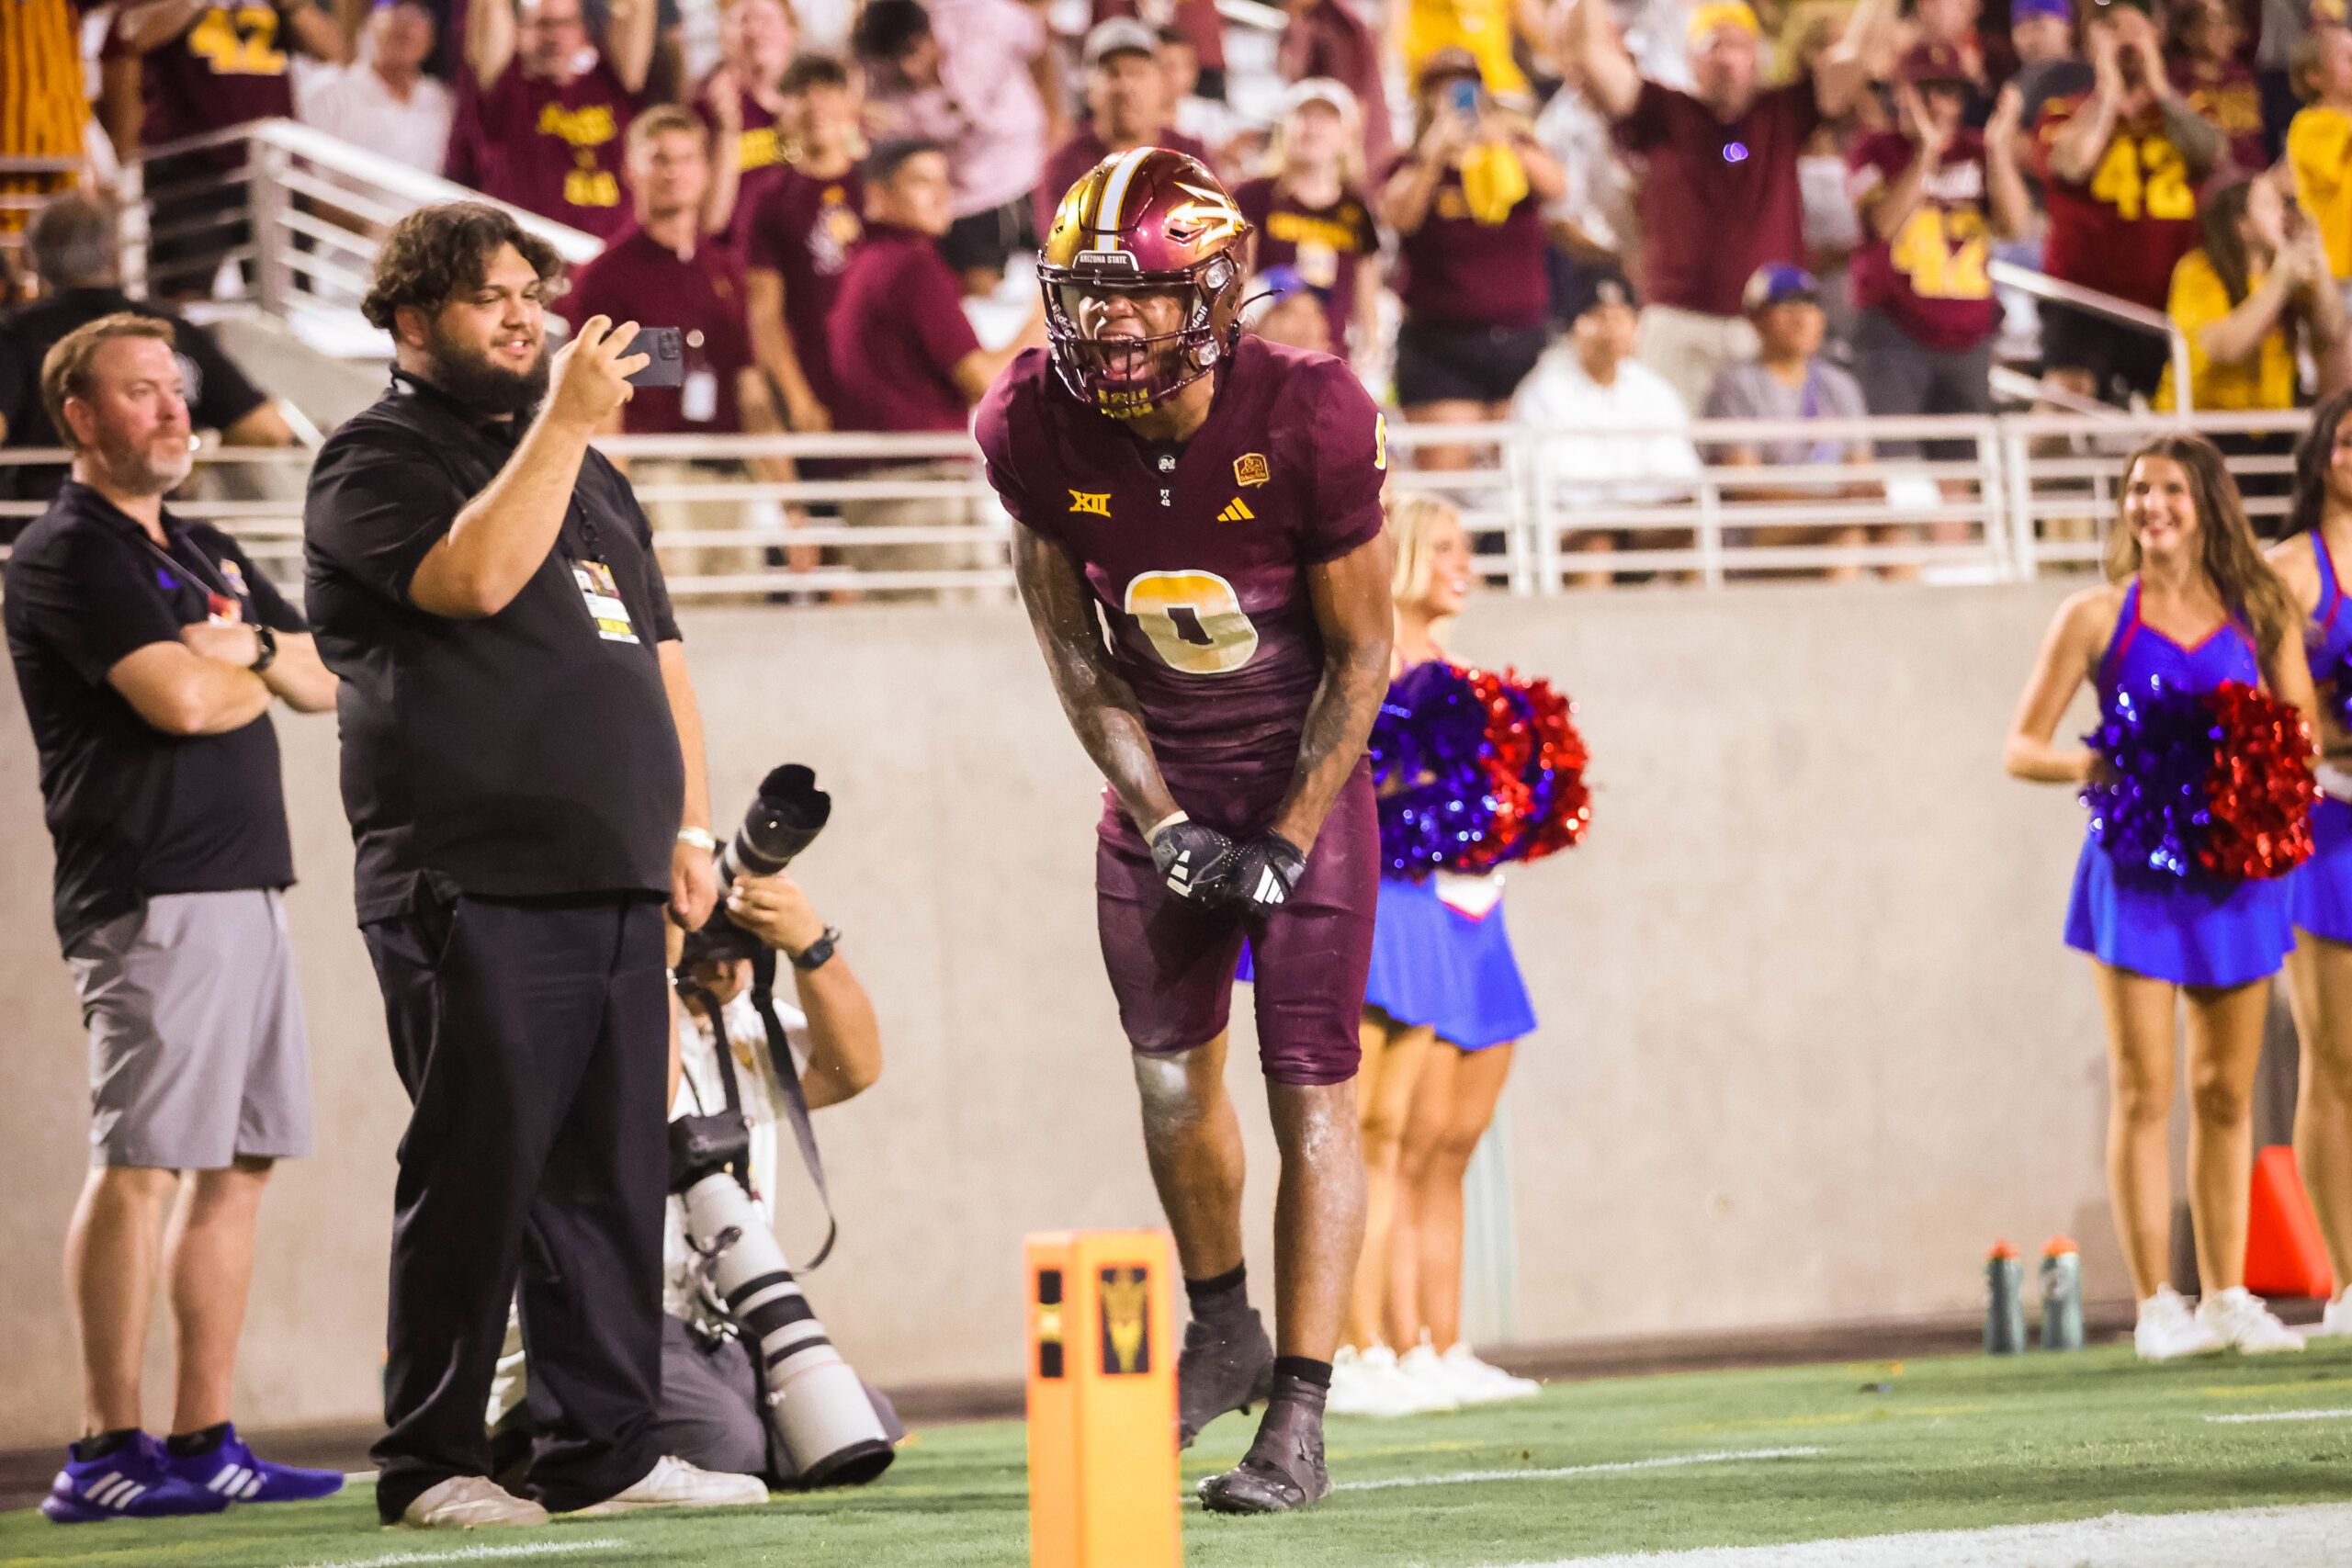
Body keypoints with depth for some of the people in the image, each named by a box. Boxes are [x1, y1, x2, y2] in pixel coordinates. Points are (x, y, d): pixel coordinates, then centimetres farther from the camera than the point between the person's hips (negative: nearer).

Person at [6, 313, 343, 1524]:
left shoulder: (209, 555, 24)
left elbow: (322, 683, 19)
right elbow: (181, 700, -17)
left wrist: (250, 644, -2)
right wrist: (260, 671, 4)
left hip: (246, 890, 9)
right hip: (152, 900, -9)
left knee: (235, 1171, 7)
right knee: (139, 1165, -12)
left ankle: (204, 1442, 9)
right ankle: (106, 1452, -12)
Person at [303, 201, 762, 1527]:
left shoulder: (588, 469, 24)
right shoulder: (378, 462, -1)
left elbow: (660, 656, 25)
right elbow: (474, 576, -20)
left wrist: (689, 826, 16)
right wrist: (562, 423, -17)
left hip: (616, 880, 7)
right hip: (476, 887, -7)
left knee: (614, 1171, 7)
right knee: (477, 1171, -7)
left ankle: (607, 1449, 11)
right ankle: (429, 1464, -1)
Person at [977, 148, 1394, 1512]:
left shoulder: (1310, 422, -24)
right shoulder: (1036, 428, -15)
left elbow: (1361, 654, -14)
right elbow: (1074, 648, -2)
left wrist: (1288, 840, -17)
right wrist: (1162, 821, -10)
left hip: (1306, 774, -4)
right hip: (1159, 778, 4)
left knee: (1311, 1092, -8)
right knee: (1173, 1075, 10)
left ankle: (1298, 1420, -9)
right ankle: (1224, 1329, 35)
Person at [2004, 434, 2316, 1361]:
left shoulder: (2260, 613, 8)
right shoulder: (2099, 616, 1)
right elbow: (2021, 748, 0)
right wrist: (2085, 767, -19)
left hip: (2234, 865, 3)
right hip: (2136, 866, -3)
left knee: (2228, 1094, 8)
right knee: (2144, 1094, -4)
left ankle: (2227, 1296, 16)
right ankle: (2156, 1304, 0)